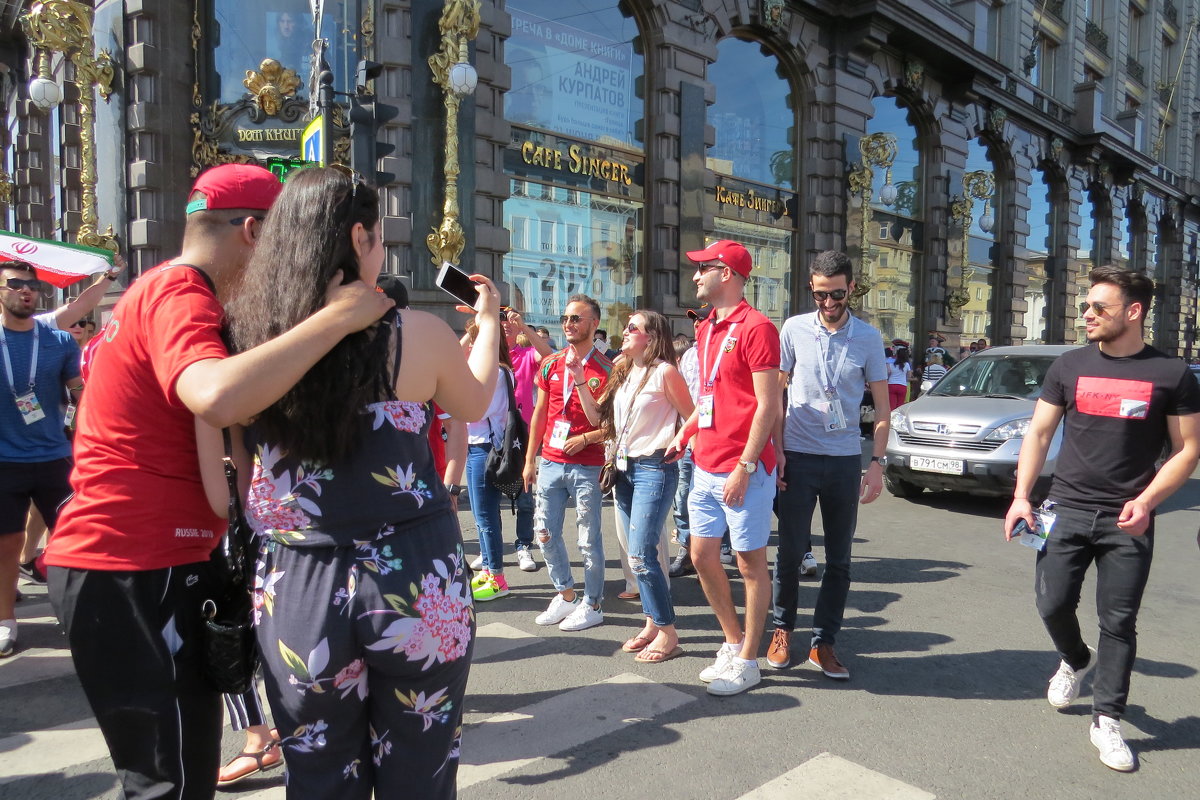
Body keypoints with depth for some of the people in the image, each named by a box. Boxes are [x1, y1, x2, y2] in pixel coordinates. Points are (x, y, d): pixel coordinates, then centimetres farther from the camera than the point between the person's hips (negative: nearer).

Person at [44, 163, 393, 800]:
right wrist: (337, 317, -32)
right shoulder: (180, 294, -18)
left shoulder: (157, 290, 17)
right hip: (138, 572, -11)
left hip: (112, 560, 11)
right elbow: (219, 398, -39)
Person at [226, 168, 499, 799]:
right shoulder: (418, 335, -10)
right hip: (416, 585, -2)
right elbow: (475, 404, 11)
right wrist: (487, 319, 26)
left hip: (296, 590, 2)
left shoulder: (248, 337, -5)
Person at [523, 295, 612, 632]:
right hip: (550, 462, 6)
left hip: (586, 466, -5)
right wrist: (530, 460, 11)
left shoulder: (606, 369, -5)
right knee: (545, 534, 11)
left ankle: (592, 605, 19)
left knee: (589, 539, 3)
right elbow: (540, 414, 13)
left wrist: (586, 439, -18)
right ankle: (565, 595, 29)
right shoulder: (551, 364, 9)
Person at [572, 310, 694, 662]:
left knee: (641, 555, -10)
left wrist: (674, 446, -12)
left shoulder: (664, 372, -9)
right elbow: (598, 417, 11)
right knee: (638, 553, 11)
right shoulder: (623, 372, 13)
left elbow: (692, 418, -7)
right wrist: (580, 380, 5)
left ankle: (668, 634, 2)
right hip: (624, 468, 8)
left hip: (654, 469, -8)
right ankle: (652, 624, 23)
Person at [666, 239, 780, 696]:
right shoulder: (705, 329, 14)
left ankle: (747, 662, 19)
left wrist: (744, 467, -18)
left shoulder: (756, 328, -12)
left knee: (751, 563, 5)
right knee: (702, 557, 13)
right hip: (706, 466, 9)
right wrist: (683, 435, 14)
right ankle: (733, 642, 31)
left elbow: (767, 405, -15)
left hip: (743, 470, -8)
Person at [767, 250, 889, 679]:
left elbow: (882, 406, 6)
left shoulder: (868, 338, 3)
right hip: (798, 457, -1)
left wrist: (877, 462, -2)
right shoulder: (794, 329, 0)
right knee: (790, 552, 6)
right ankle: (782, 629, 25)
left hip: (846, 461, 1)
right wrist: (776, 450, -4)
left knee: (839, 559, 7)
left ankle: (823, 642, 20)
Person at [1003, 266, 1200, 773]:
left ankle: (1107, 721, 19)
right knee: (1053, 605, 3)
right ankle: (1076, 660, 36)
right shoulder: (1069, 366, 4)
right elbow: (1038, 433, 7)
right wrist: (1021, 496, -3)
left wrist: (1146, 501, -13)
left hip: (1128, 521, -2)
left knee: (1119, 623, 4)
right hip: (1066, 510, 2)